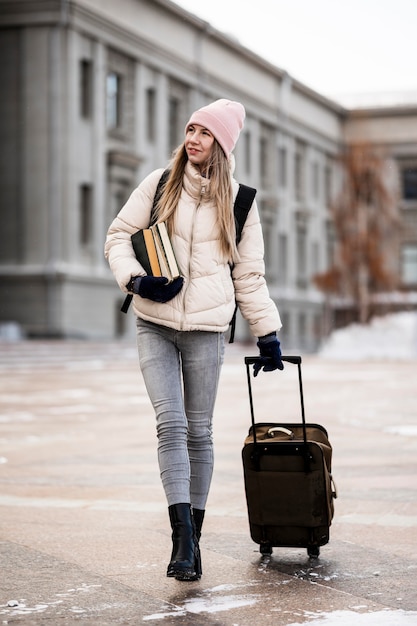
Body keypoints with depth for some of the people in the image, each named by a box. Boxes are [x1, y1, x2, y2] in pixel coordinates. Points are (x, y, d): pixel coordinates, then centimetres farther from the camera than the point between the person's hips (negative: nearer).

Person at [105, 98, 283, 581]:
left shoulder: (238, 201, 6)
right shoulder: (159, 184, 5)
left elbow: (249, 274, 11)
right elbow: (118, 236, 9)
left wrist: (267, 333, 10)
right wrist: (136, 279, -9)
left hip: (206, 328, 0)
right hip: (155, 324, 0)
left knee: (199, 431, 3)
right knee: (171, 424, -13)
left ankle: (193, 536, 14)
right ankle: (182, 539, -16)